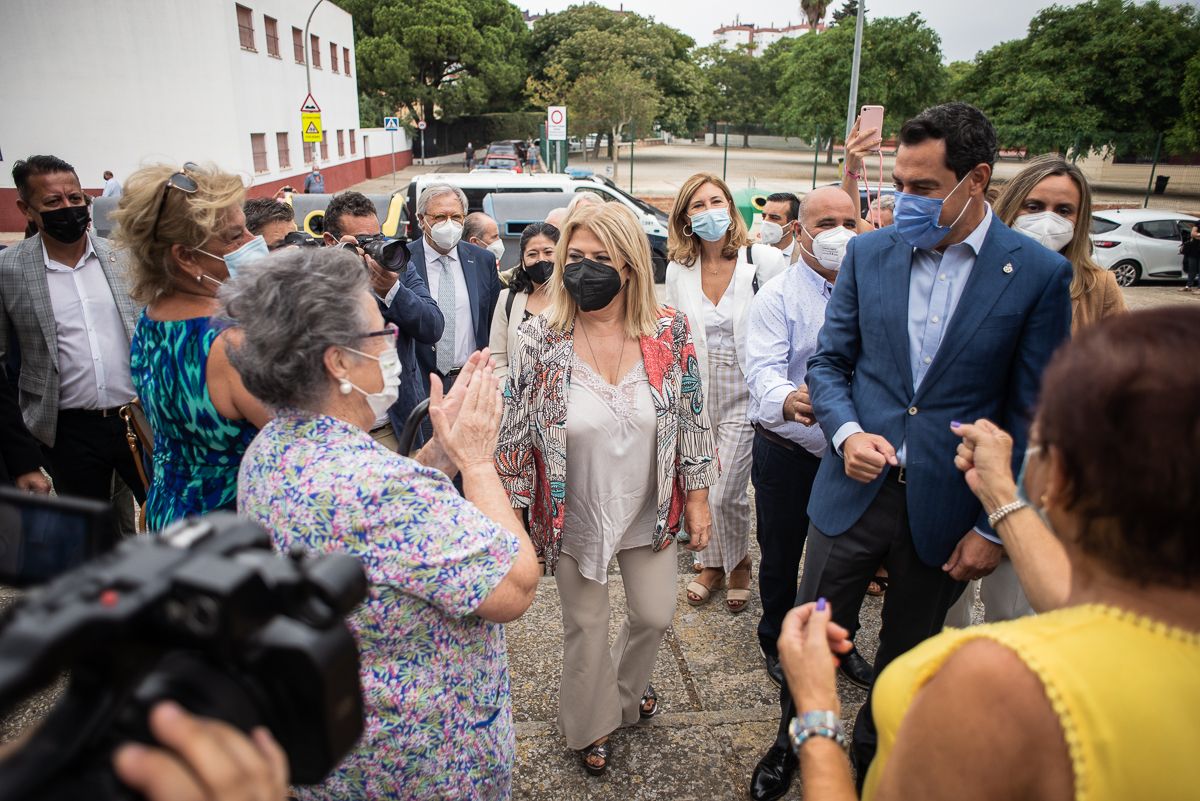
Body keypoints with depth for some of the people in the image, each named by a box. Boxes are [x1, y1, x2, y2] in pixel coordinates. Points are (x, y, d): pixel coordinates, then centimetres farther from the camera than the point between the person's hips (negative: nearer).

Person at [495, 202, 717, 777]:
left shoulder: (669, 332, -12)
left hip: (649, 511, 2)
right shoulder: (539, 340, -16)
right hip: (575, 518, -1)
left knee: (655, 614, 18)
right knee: (586, 627, 17)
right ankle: (589, 724, 48)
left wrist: (698, 499, 1)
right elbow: (514, 433, -9)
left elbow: (691, 419, -3)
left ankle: (626, 691, 54)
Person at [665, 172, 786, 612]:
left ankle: (737, 565, 26)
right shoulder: (678, 269, 2)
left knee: (725, 492, -4)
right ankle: (714, 563, 36)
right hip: (698, 391, 4)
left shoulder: (765, 261, -10)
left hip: (745, 393, -3)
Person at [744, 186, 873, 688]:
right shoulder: (777, 297, -10)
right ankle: (776, 641, 37)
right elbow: (763, 369, -23)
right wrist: (787, 400, -45)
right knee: (781, 556, 13)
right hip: (787, 453, -3)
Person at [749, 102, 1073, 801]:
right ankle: (794, 743, 42)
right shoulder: (869, 253, -1)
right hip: (855, 489, 2)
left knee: (908, 656, 20)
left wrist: (996, 528, -5)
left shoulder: (1040, 274, -8)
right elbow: (830, 362, 4)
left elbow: (1033, 417, -5)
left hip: (947, 509, -1)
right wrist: (847, 432, -15)